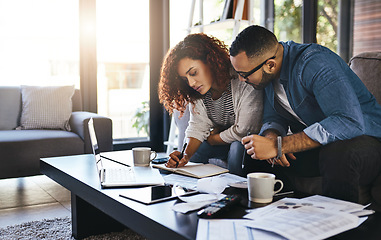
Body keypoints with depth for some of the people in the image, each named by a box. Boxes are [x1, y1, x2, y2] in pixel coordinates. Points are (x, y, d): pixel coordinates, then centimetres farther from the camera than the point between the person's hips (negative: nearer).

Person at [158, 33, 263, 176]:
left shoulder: (243, 80, -27)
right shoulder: (197, 93, -6)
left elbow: (244, 130, -25)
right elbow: (198, 127, -5)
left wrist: (211, 138, -10)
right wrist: (186, 155, -24)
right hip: (223, 142, 6)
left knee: (238, 146, -34)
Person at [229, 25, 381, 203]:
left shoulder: (314, 63, -27)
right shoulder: (267, 73, -2)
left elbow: (350, 122, -37)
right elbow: (273, 118, 7)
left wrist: (278, 145, -37)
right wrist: (271, 138, -19)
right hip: (314, 144, 7)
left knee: (338, 154, -41)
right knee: (244, 150, -5)